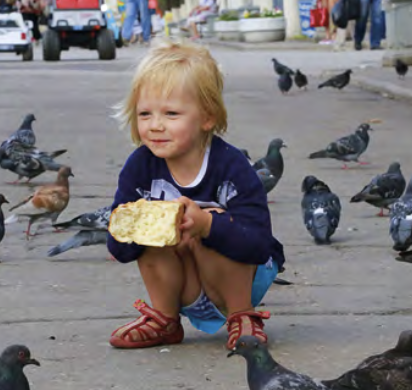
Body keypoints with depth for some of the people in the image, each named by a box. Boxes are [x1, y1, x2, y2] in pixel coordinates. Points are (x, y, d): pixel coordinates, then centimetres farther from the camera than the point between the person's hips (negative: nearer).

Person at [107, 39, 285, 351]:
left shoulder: (231, 167, -22)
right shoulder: (140, 166, -11)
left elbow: (259, 246, -31)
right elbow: (119, 250, -10)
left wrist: (206, 223, -47)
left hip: (245, 279, -4)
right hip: (187, 292, 4)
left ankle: (243, 317, -8)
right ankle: (164, 321, 0)